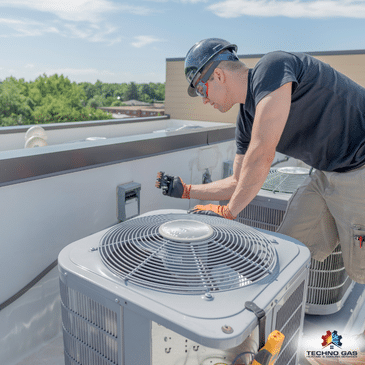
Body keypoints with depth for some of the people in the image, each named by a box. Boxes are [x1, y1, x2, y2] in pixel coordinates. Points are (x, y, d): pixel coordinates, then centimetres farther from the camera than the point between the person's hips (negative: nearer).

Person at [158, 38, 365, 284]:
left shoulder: (273, 66, -20)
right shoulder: (246, 120, 6)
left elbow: (261, 156, -28)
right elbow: (240, 183, 13)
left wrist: (227, 212, -19)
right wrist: (186, 190, 13)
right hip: (329, 174, 8)